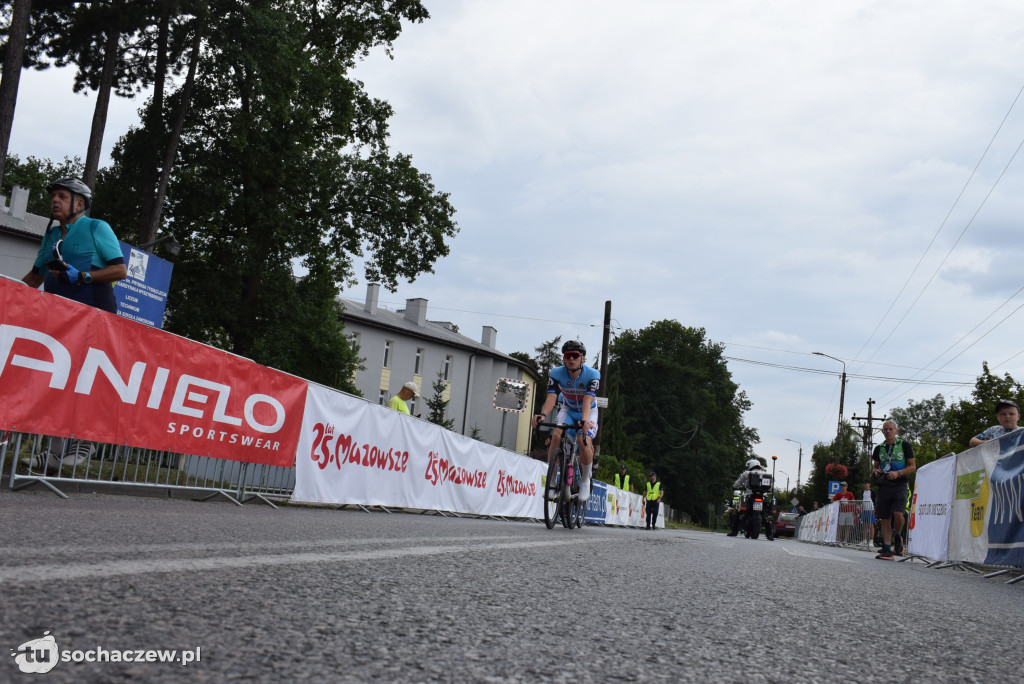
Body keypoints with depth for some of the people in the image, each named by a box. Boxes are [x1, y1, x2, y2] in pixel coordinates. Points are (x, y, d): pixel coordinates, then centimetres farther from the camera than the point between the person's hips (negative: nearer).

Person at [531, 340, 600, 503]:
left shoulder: (592, 375, -26)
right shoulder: (557, 373, -21)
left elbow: (587, 401, -38)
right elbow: (551, 397, -33)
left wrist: (585, 420, -56)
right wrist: (542, 414, -53)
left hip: (588, 412, -2)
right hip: (567, 410, 2)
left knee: (584, 440, -28)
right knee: (556, 434, -27)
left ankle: (585, 481, -5)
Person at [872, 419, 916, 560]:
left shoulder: (904, 445, 3)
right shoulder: (879, 448, 14)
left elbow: (913, 466, 2)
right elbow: (875, 466, 24)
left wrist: (898, 473, -14)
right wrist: (876, 471, 0)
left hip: (900, 485, -4)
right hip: (884, 486, 4)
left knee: (898, 513, -22)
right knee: (885, 519, 0)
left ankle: (898, 537, 7)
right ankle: (887, 550, 4)